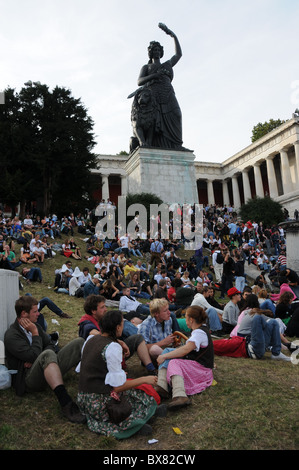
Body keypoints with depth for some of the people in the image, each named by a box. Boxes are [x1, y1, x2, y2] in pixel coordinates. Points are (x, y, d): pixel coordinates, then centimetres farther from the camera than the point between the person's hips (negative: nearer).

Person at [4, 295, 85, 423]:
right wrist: (35, 333, -12)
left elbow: (50, 345, 12)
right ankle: (66, 405, -52)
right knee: (48, 354, -42)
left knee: (79, 342, -7)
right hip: (29, 378, -8)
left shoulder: (35, 326, 12)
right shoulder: (11, 336, -12)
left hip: (47, 369, 8)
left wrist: (36, 359, -6)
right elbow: (33, 355, -21)